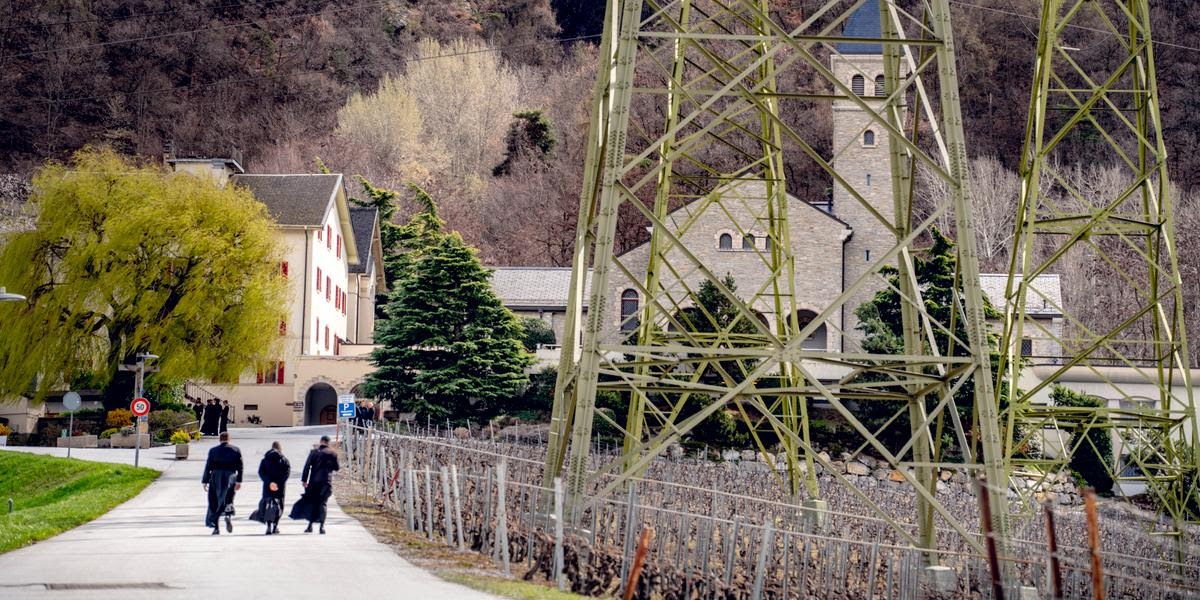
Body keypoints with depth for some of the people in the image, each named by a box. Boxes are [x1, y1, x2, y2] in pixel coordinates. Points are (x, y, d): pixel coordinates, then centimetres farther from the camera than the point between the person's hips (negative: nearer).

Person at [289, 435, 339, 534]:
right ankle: (322, 526, -9)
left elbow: (307, 466, -2)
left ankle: (310, 525, 8)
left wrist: (304, 480, -1)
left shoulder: (314, 452, 1)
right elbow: (337, 467, 4)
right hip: (326, 481, 0)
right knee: (322, 503, 2)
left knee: (312, 502, 11)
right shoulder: (333, 453, 0)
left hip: (314, 481, 0)